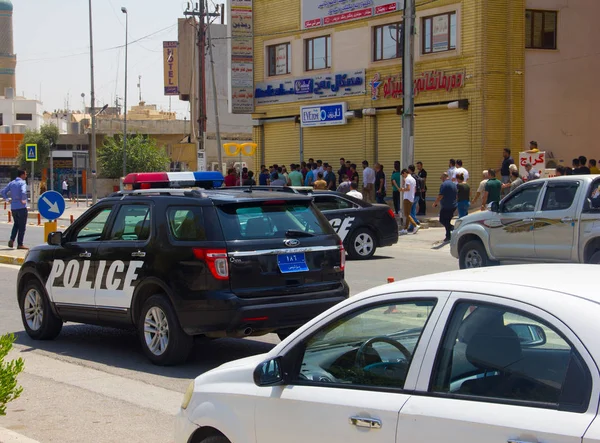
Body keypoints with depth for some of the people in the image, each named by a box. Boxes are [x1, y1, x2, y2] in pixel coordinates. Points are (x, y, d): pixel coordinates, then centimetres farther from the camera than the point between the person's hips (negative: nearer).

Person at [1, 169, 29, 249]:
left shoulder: (11, 183, 10)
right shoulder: (22, 183, -10)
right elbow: (23, 192, -28)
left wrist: (7, 199, 11)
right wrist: (23, 200, -14)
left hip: (13, 207, 6)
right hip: (21, 207, -6)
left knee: (16, 224, 22)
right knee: (22, 226, 3)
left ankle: (12, 239, 6)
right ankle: (20, 244, 5)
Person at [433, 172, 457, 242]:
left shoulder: (444, 184, -14)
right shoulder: (454, 184, 14)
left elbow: (441, 196, -20)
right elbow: (456, 195, 22)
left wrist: (435, 203, -9)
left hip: (446, 207, -8)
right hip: (453, 206, 8)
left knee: (442, 220, -2)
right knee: (447, 221, 14)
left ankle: (453, 228, -15)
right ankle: (448, 236, 10)